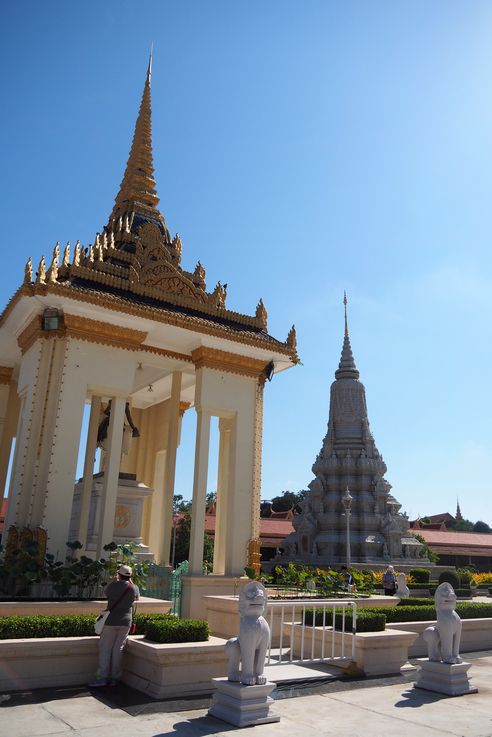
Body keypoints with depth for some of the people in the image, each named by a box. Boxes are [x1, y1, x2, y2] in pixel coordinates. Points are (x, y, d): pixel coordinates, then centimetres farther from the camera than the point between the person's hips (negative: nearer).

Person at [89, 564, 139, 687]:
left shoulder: (114, 586, -9)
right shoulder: (134, 588, 0)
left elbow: (106, 592, 12)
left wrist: (114, 580, 22)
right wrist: (130, 582, 22)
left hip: (111, 621, -3)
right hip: (126, 622, 3)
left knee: (105, 648, 4)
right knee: (118, 649, 8)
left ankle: (102, 677, 1)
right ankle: (114, 678, 12)